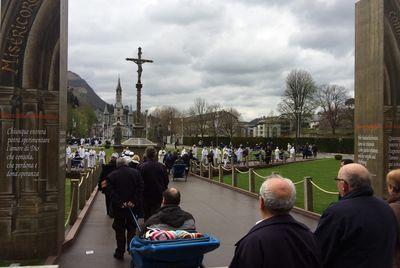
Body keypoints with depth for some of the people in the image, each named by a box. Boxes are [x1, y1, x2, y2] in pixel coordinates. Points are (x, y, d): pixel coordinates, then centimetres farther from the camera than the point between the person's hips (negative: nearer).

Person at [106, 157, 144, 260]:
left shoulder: (111, 175, -5)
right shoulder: (136, 173, -1)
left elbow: (111, 191, -13)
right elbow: (140, 188, -8)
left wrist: (120, 203, -15)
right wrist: (133, 202, -12)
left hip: (118, 207, -1)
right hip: (133, 206, 1)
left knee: (119, 230, 10)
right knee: (131, 228, 16)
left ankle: (120, 252, 16)